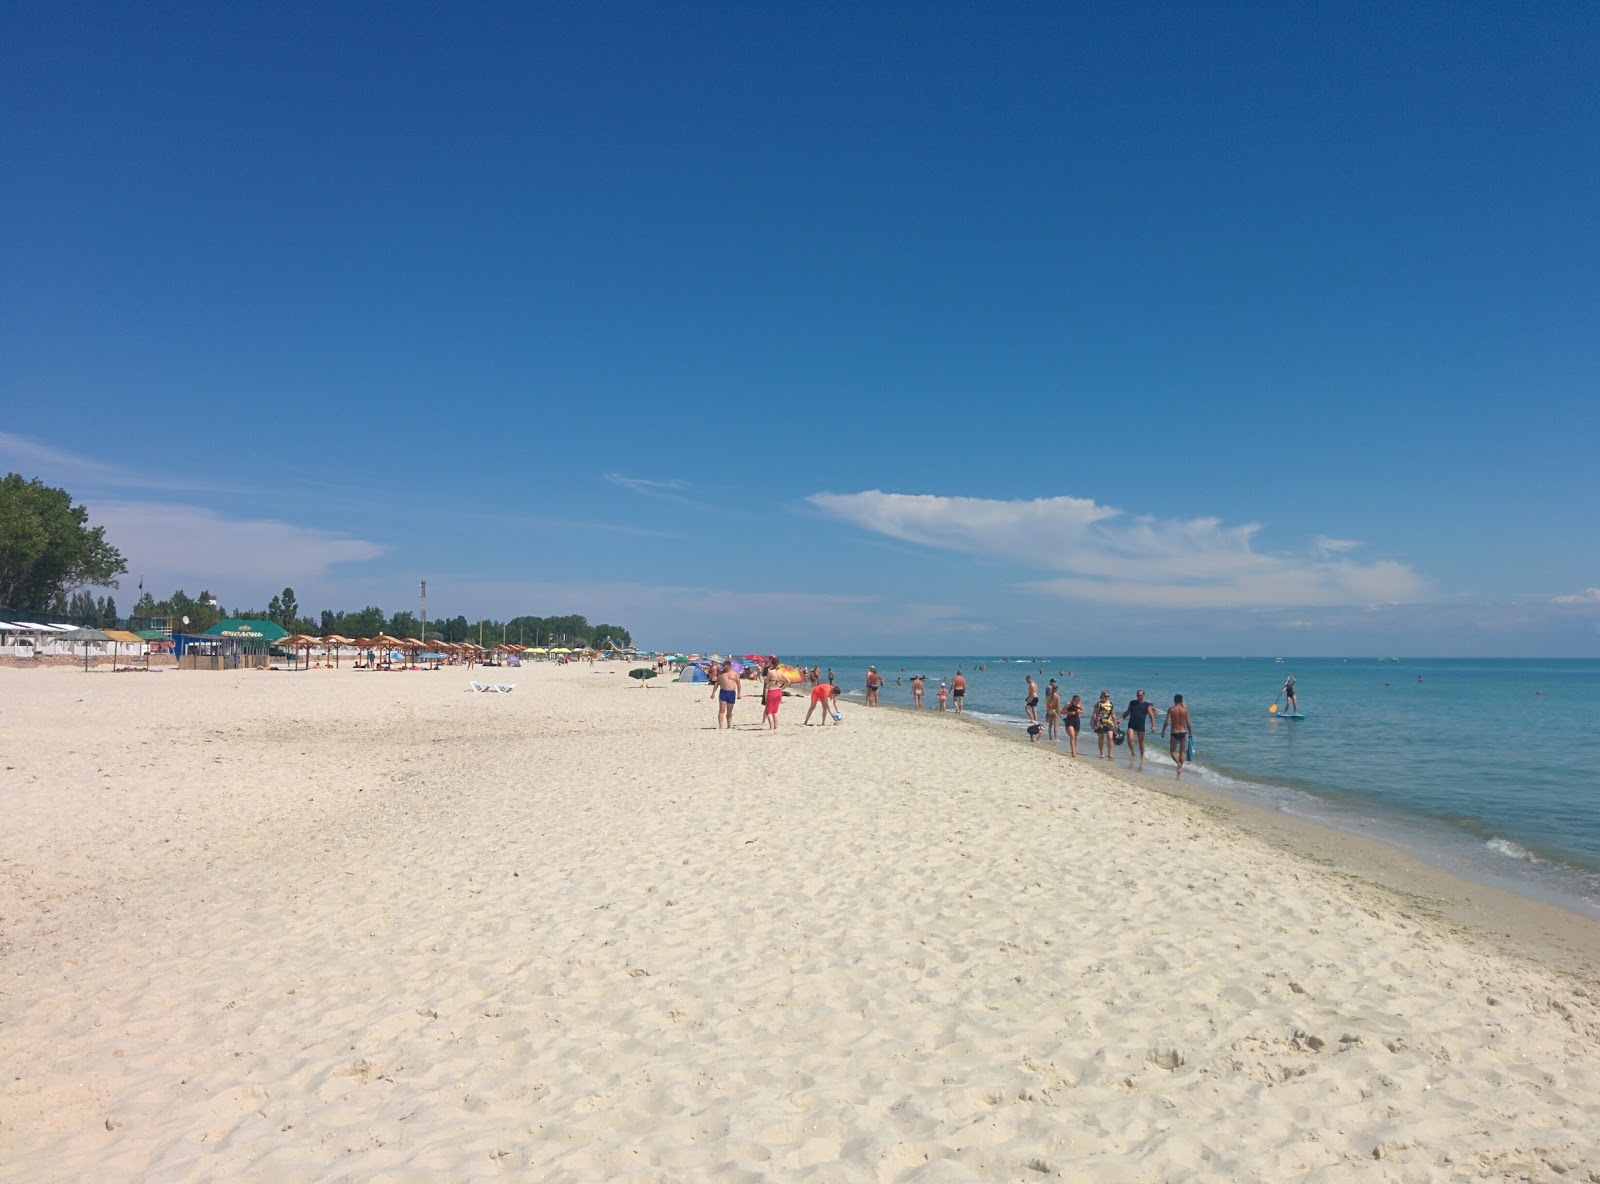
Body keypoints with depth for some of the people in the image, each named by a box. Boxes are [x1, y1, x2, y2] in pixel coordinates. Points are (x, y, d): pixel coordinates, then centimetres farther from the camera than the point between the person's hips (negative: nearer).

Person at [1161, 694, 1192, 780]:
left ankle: (1178, 763, -12)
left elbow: (1167, 722, -11)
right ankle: (1180, 768, 12)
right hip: (1183, 733, 1)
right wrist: (1190, 733, 9)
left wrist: (1163, 731, 3)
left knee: (1173, 750, 13)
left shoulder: (1171, 710, -6)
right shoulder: (1185, 710, -3)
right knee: (1182, 751, 13)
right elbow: (1188, 723, -3)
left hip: (1174, 733, -1)